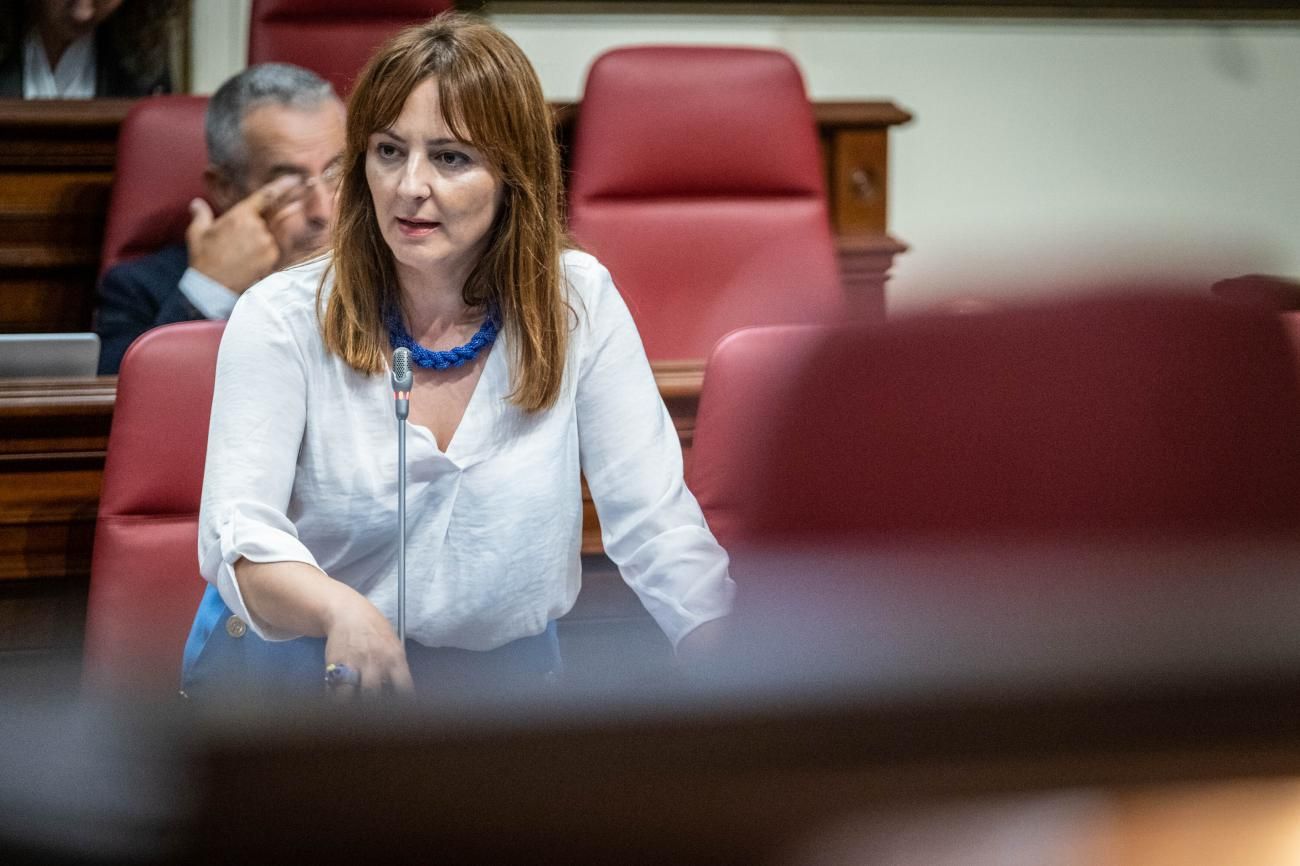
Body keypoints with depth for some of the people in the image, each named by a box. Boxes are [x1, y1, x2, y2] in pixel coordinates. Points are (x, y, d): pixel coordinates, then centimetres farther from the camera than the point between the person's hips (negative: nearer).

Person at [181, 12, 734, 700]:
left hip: (498, 671, 2)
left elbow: (654, 521, -2)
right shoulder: (282, 318, -6)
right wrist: (338, 608, -40)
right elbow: (237, 529, -17)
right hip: (293, 666, -2)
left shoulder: (578, 303, -1)